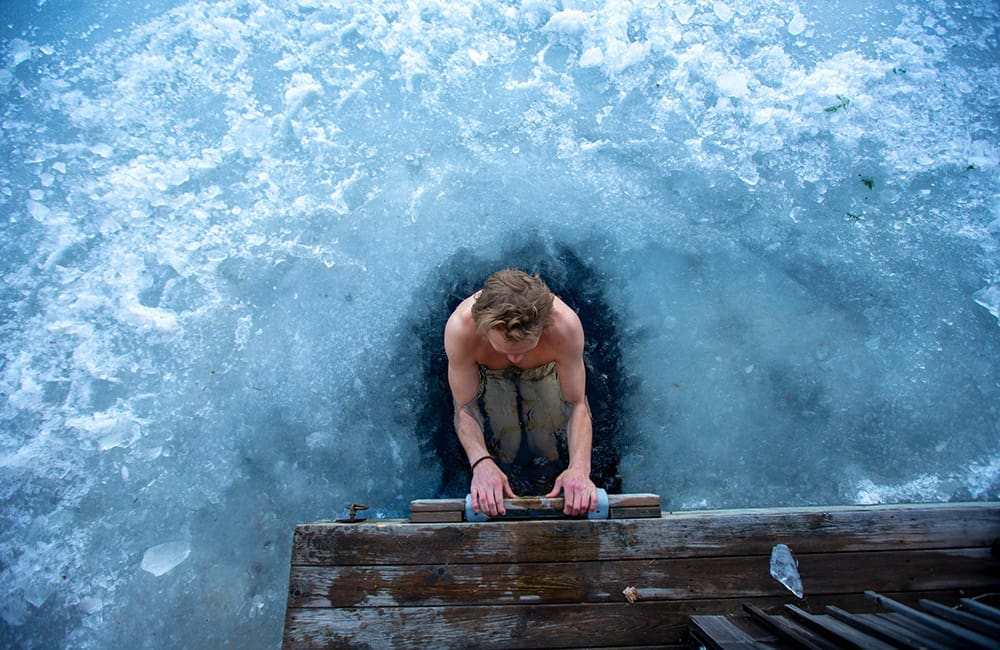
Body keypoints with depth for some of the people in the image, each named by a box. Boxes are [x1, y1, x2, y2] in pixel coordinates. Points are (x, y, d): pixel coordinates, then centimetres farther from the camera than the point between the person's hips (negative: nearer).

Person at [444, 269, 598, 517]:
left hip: (545, 371, 1)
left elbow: (577, 405, -31)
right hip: (487, 375, 0)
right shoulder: (460, 328, -43)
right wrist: (481, 462, -49)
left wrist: (579, 468, -46)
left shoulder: (565, 326, -42)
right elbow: (466, 409, -31)